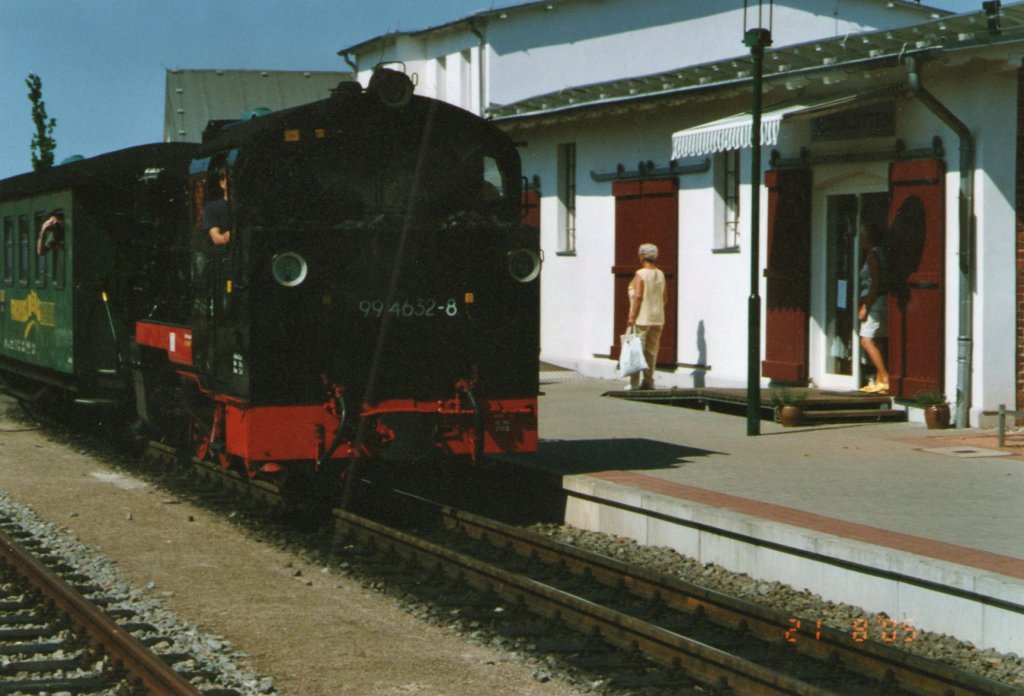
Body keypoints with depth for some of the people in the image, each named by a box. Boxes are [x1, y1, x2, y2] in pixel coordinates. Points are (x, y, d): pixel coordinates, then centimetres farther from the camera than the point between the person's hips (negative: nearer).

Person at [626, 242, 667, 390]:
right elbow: (665, 296, 11)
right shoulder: (660, 274, 7)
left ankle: (634, 383, -4)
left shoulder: (640, 274, -13)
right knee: (651, 350, 10)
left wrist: (631, 317, -17)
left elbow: (638, 296, -19)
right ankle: (648, 381, 12)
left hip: (642, 318, -7)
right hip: (658, 317, 7)